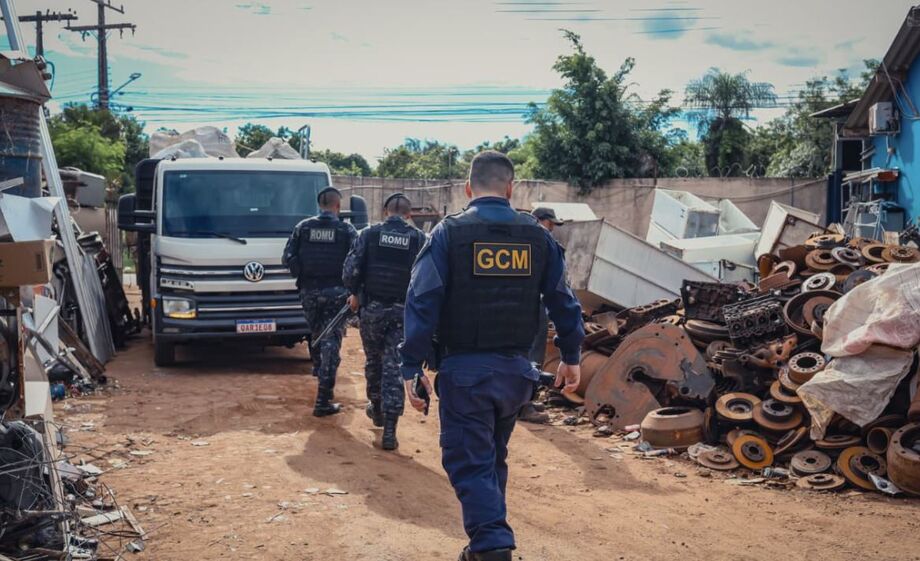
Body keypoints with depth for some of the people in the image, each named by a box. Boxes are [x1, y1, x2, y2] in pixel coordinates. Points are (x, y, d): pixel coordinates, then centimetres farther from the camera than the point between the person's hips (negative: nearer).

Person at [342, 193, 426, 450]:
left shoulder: (369, 234, -1)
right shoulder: (419, 238, -1)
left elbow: (351, 268, -7)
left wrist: (355, 293, 11)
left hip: (372, 307, 1)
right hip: (404, 311, -1)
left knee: (373, 361, 21)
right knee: (395, 367, -1)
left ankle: (377, 408, 41)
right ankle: (389, 430, -6)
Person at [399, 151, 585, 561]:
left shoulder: (449, 232, -6)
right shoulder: (537, 236, 4)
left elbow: (421, 302, -12)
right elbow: (563, 301, 8)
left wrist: (412, 366, -10)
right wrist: (571, 356, 18)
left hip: (465, 369, -4)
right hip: (516, 369, 5)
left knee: (469, 462, 2)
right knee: (493, 457, 20)